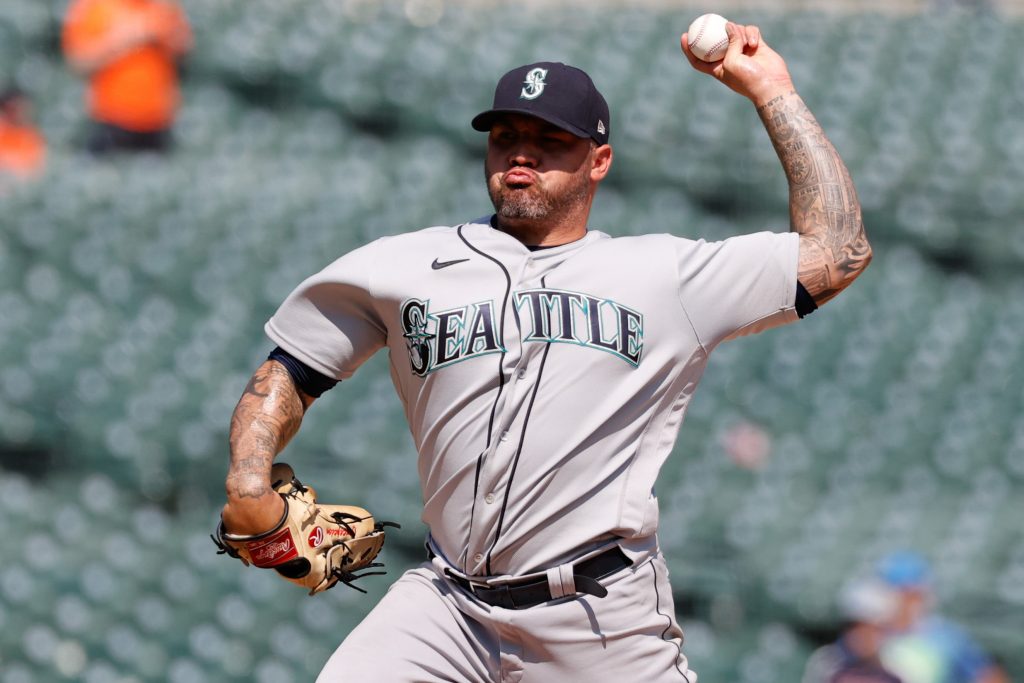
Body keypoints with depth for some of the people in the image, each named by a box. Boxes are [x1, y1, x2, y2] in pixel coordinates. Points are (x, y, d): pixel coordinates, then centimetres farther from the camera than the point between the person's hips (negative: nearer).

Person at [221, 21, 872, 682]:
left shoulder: (664, 275, 6)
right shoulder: (405, 268, 10)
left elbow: (836, 251, 4)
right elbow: (288, 373, 16)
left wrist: (772, 92, 5)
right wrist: (248, 485, -3)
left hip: (608, 625, -1)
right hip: (449, 607, 1)